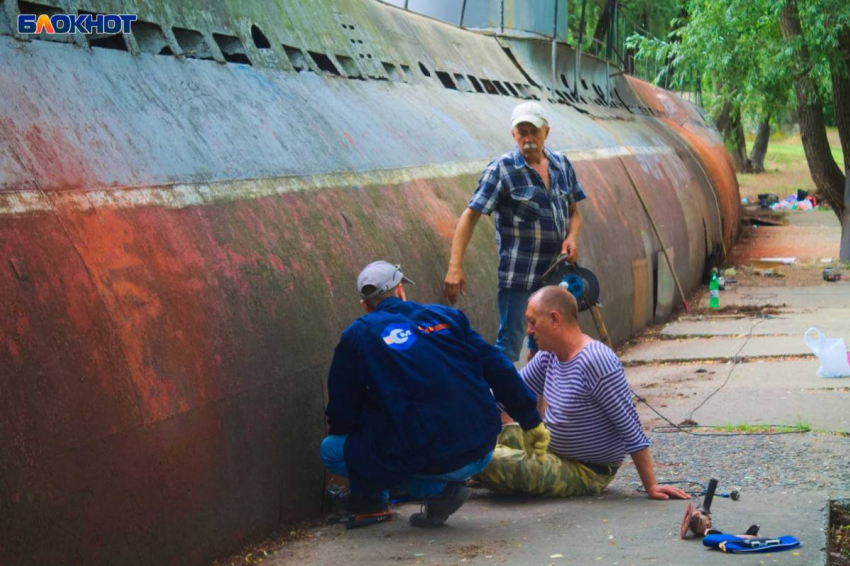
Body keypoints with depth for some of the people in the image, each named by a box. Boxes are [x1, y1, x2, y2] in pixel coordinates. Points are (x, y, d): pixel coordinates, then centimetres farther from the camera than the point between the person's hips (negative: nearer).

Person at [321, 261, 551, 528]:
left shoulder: (357, 336, 2)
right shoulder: (446, 316, 12)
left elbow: (342, 409, 6)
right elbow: (499, 369, 11)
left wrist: (336, 430, 30)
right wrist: (531, 422, 20)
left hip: (430, 460, -5)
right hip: (481, 454, 5)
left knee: (331, 450, 11)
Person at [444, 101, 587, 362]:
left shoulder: (561, 165, 7)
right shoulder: (501, 169, -10)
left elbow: (574, 212, 17)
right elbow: (470, 216, -14)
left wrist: (571, 237, -7)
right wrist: (455, 266, -24)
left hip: (555, 272, 6)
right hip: (518, 275, -6)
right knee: (509, 344, -7)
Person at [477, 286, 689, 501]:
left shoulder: (595, 362, -26)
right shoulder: (550, 354, 1)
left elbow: (631, 430, -22)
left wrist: (651, 487, -20)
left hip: (587, 473, -9)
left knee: (490, 460, -24)